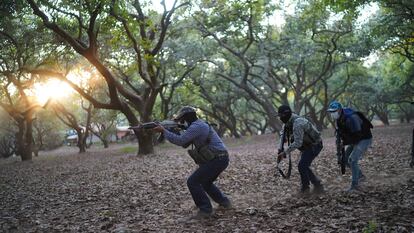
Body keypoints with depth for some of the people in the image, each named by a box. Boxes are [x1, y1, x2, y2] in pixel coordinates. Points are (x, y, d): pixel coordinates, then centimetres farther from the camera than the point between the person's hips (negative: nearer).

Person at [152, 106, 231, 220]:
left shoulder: (196, 126, -13)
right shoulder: (199, 125, 20)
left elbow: (180, 140, -21)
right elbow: (184, 144, 21)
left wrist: (164, 131, -11)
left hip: (216, 160, -10)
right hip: (221, 159, 10)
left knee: (193, 182, -9)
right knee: (205, 182, 27)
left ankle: (205, 210, -5)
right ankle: (224, 202, 33)